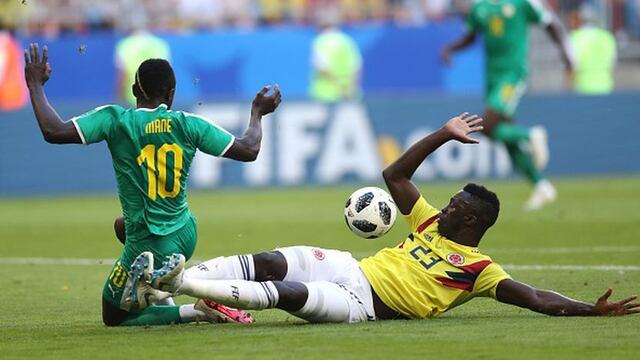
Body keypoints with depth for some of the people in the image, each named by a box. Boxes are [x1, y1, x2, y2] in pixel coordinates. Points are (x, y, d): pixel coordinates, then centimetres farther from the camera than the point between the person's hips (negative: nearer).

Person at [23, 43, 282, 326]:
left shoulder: (115, 120, -16)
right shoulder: (188, 124, -7)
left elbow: (54, 131, -23)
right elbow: (248, 150, -1)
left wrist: (35, 85, -8)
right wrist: (257, 112, 19)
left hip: (149, 248, -5)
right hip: (186, 236, 5)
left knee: (114, 317, 14)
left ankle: (193, 312, -5)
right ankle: (162, 299, 28)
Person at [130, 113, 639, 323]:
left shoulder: (480, 269, 1)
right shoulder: (431, 223, 21)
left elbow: (534, 297, -8)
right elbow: (395, 176, 24)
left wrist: (593, 310, -18)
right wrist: (444, 135, 21)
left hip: (363, 304, -8)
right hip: (348, 267, 8)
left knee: (287, 293, -31)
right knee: (266, 263, -16)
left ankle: (179, 283, -36)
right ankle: (168, 281, -23)